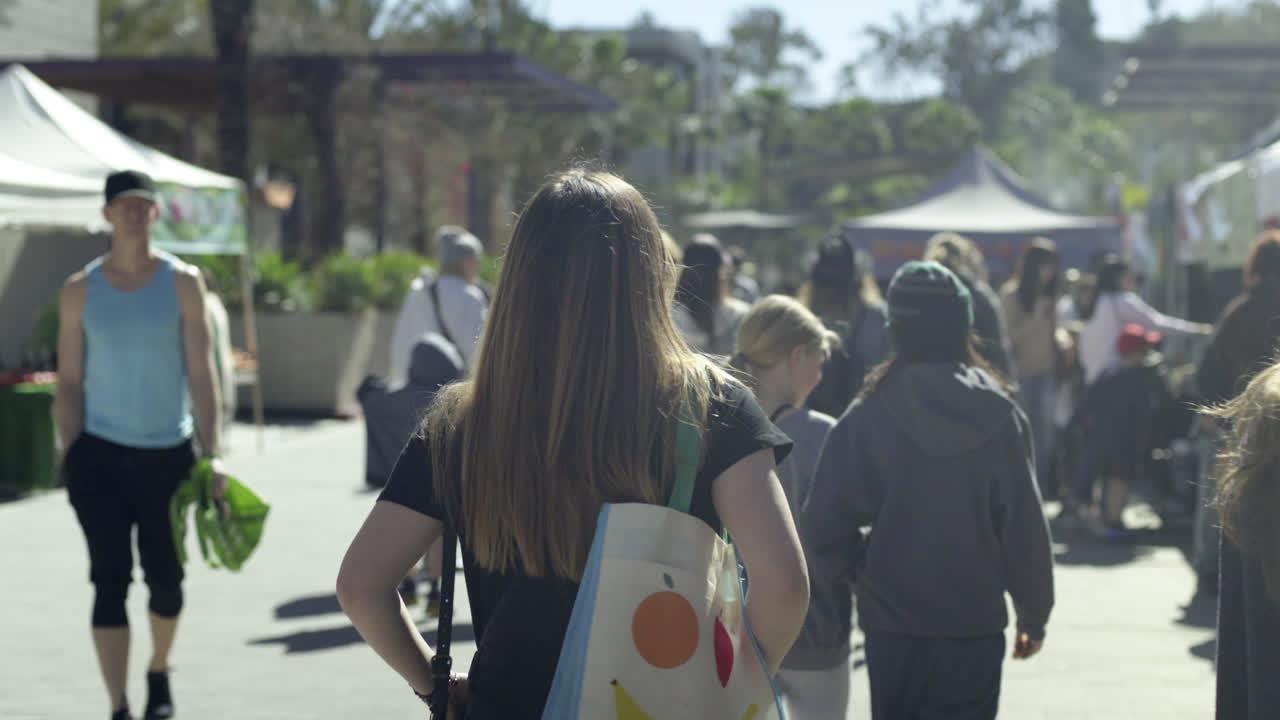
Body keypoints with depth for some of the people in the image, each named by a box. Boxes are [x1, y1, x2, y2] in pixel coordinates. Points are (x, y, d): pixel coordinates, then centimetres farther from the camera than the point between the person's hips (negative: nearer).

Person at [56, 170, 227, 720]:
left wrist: (212, 457, -8)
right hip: (101, 455, 0)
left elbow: (201, 373, -3)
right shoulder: (80, 290, 3)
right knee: (110, 582, -4)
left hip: (168, 454, 0)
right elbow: (70, 382, 5)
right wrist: (70, 458, -2)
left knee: (165, 579, 7)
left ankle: (159, 672, 35)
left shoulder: (183, 282, 0)